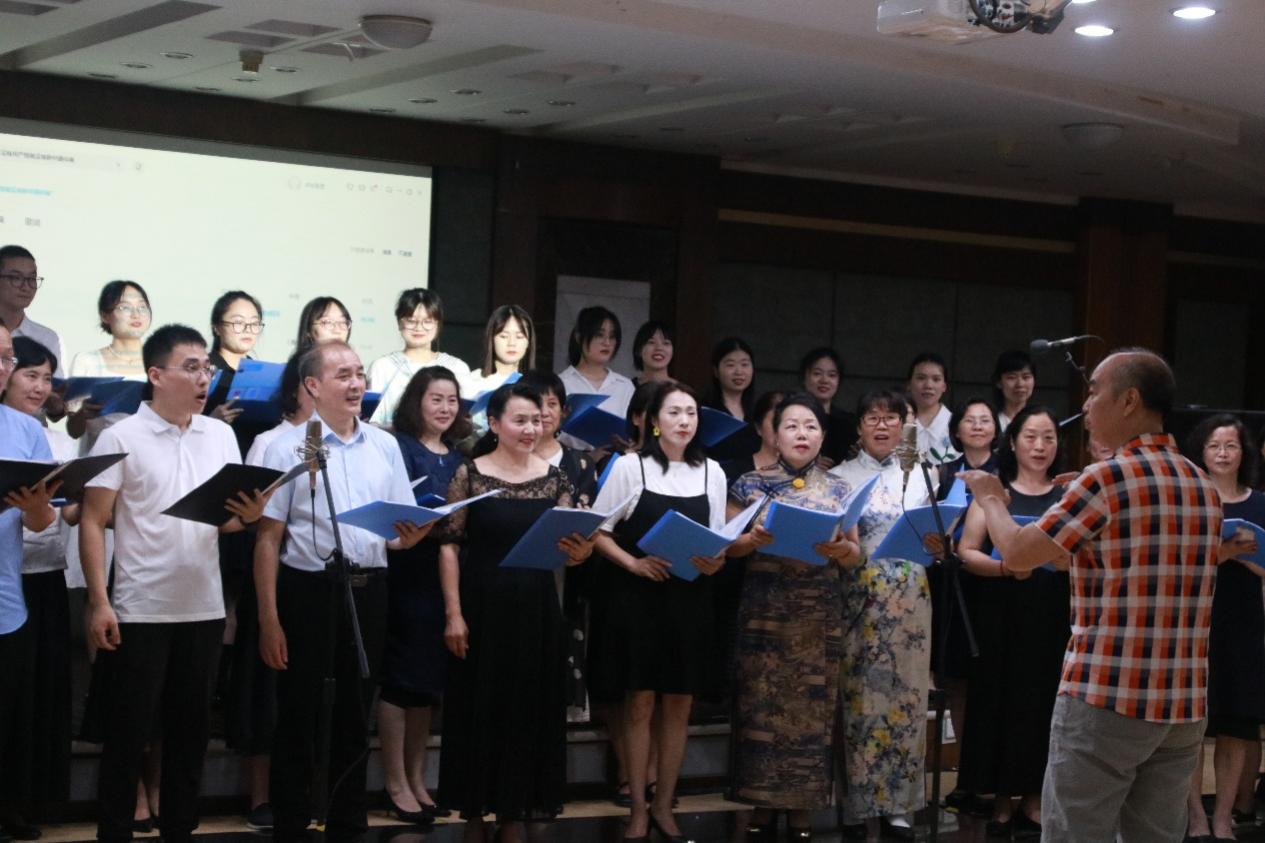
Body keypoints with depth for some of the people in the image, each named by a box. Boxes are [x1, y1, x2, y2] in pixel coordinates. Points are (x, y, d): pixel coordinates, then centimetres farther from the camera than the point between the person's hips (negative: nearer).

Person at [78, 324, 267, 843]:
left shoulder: (221, 435, 8)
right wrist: (99, 603, -14)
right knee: (128, 730, 1)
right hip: (140, 610, -4)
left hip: (204, 608, 5)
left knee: (191, 727, 12)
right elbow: (93, 522, -7)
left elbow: (229, 518, 12)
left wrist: (248, 515, -13)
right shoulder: (121, 438, -6)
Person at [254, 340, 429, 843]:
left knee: (355, 717, 12)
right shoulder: (288, 448, -3)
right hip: (309, 591, -4)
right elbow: (268, 537, -5)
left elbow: (401, 535, 12)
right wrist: (269, 618, -10)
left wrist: (411, 536, -13)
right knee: (301, 717, 2)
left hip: (368, 592, 4)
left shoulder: (384, 446, 10)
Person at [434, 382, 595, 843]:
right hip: (483, 606, -3)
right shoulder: (470, 474, -3)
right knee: (479, 708, 3)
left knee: (529, 710, 6)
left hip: (536, 609, 3)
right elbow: (449, 546, -5)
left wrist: (579, 554, -20)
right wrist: (454, 614, -11)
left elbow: (566, 548, 5)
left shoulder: (554, 478, 6)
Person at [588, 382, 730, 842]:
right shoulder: (630, 466, -2)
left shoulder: (712, 472, 8)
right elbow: (597, 531, 0)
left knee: (679, 705, 6)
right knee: (640, 703, 0)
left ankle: (664, 806, 17)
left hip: (691, 600, 3)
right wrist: (634, 563, -14)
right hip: (639, 596, -3)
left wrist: (715, 562, -8)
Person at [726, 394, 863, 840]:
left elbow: (857, 555, 9)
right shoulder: (751, 484, 4)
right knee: (762, 706, -2)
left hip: (820, 614, 2)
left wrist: (839, 548, -13)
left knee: (813, 708, 1)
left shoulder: (837, 490, 9)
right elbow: (726, 544, 2)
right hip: (764, 610, -1)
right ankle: (763, 805, 7)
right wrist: (753, 539, -18)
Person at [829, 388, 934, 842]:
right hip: (860, 597, -3)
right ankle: (864, 805, 2)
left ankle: (899, 803, 11)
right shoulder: (840, 477, 4)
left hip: (910, 598, 3)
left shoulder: (919, 475, 12)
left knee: (905, 693, 3)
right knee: (863, 694, -4)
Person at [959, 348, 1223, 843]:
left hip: (1107, 700, -7)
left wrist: (991, 498, 14)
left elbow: (1016, 554, -5)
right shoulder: (1205, 489, 11)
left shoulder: (1108, 478, -11)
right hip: (1183, 707, 7)